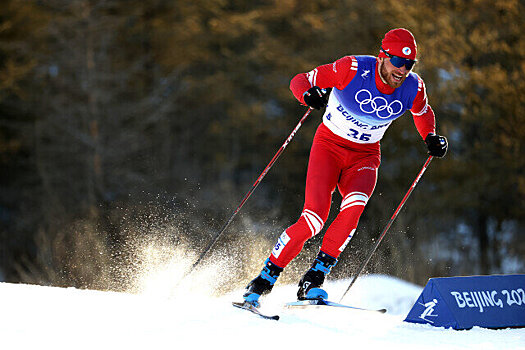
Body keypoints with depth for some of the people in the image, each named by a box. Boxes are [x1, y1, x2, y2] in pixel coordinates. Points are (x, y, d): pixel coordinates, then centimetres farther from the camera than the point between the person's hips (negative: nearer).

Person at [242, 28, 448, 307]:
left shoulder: (413, 88, -9)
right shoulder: (353, 69, -21)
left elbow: (423, 114, 15)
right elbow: (300, 80, -13)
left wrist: (431, 138, -4)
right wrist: (308, 95, -36)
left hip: (365, 156, 3)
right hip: (330, 145, -3)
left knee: (354, 205, -29)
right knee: (314, 217, -20)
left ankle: (313, 280, -21)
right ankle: (265, 278, -3)